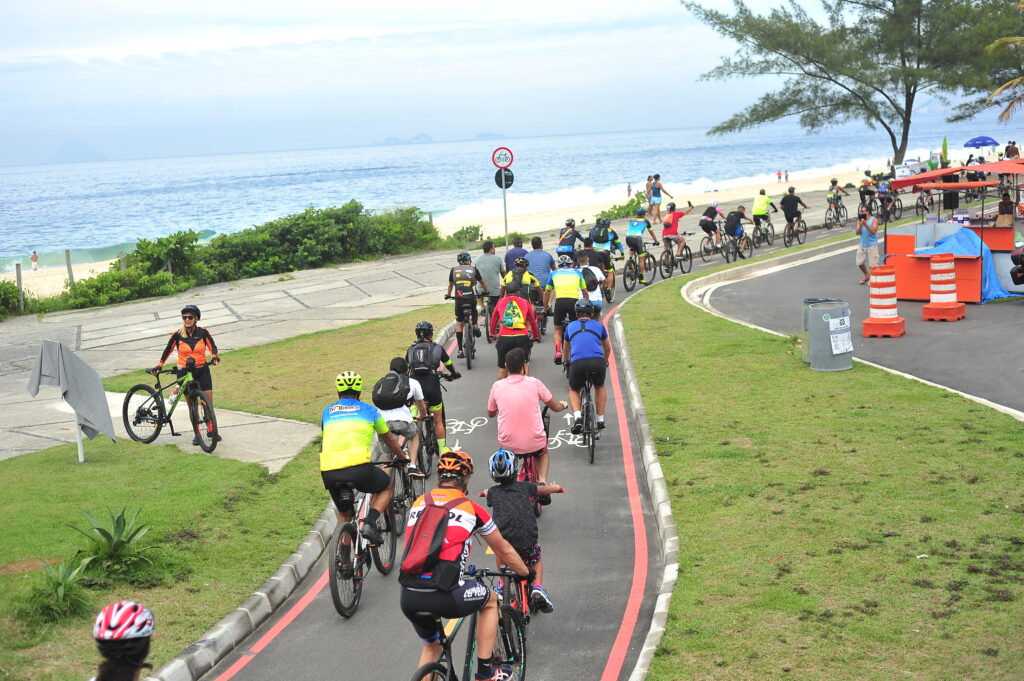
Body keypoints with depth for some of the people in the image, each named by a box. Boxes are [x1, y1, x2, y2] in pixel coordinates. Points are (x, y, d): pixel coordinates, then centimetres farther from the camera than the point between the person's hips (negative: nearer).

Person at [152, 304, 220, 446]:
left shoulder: (203, 332, -4)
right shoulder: (177, 335, -5)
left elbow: (212, 346, 4)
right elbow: (168, 350, 6)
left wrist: (214, 357, -15)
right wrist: (159, 365, 5)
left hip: (202, 370, 1)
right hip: (185, 372, -1)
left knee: (208, 402, -2)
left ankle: (211, 429, 16)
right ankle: (197, 433, 13)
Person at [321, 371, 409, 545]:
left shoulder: (327, 411, 24)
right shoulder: (369, 410, 19)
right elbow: (389, 441, 32)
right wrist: (403, 459, 50)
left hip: (329, 472, 3)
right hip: (359, 467, -3)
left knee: (344, 514, 26)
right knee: (387, 486, 26)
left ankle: (343, 558, 19)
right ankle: (370, 523, 4)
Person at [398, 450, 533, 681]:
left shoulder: (419, 504, 18)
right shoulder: (471, 508, 8)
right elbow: (504, 551, 20)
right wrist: (527, 573, 39)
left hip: (408, 597, 4)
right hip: (443, 596, -4)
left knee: (431, 646, 31)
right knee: (490, 599, 27)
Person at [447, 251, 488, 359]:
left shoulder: (454, 270, 11)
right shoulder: (473, 270, 9)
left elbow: (450, 285, 24)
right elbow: (482, 282, 25)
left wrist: (448, 295, 43)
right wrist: (486, 291, 44)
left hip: (459, 300, 0)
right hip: (471, 299, 0)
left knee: (459, 324, 13)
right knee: (474, 310, 36)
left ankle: (460, 350, 9)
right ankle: (475, 325, 10)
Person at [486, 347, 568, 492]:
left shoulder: (497, 386, -3)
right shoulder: (534, 383, -6)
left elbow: (491, 413, 15)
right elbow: (556, 407, 6)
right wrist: (563, 404, 30)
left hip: (508, 446, 0)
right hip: (534, 444, 0)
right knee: (543, 452, 36)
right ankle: (542, 482, 13)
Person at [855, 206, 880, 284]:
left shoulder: (874, 220, -6)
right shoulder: (860, 219, 7)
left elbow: (874, 231, -20)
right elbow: (857, 232, 1)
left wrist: (865, 224, -27)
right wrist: (860, 225, -18)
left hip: (872, 245, -5)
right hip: (862, 245, 5)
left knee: (872, 263, -7)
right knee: (860, 262, 8)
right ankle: (866, 276, 30)